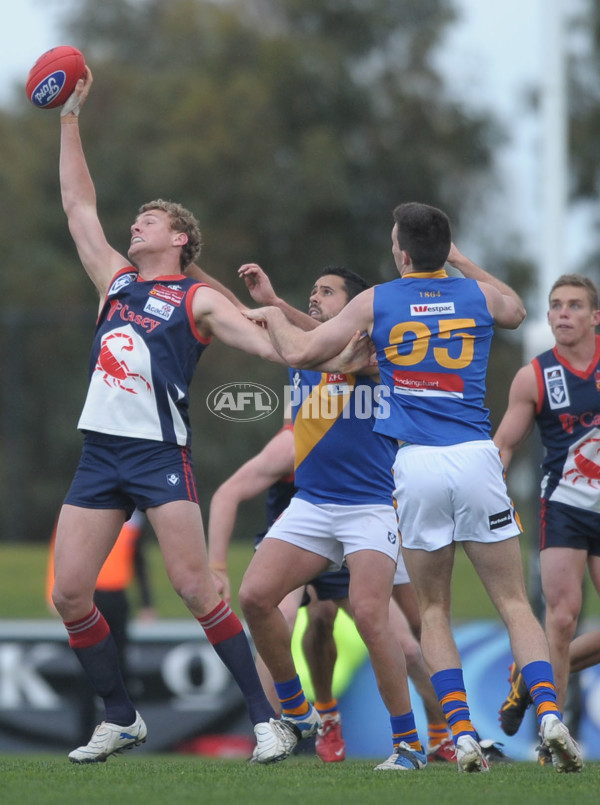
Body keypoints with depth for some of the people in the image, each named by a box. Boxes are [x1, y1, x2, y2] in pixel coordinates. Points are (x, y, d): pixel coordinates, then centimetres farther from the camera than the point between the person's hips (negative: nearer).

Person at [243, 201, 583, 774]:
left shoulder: (376, 303, 4)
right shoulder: (480, 295, 8)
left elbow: (299, 353, 5)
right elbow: (517, 313, 33)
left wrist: (272, 315, 26)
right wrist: (459, 260, 38)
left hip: (415, 466, 0)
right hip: (476, 458, 0)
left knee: (433, 609, 12)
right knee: (513, 602, 5)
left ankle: (461, 734, -2)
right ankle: (549, 715, -14)